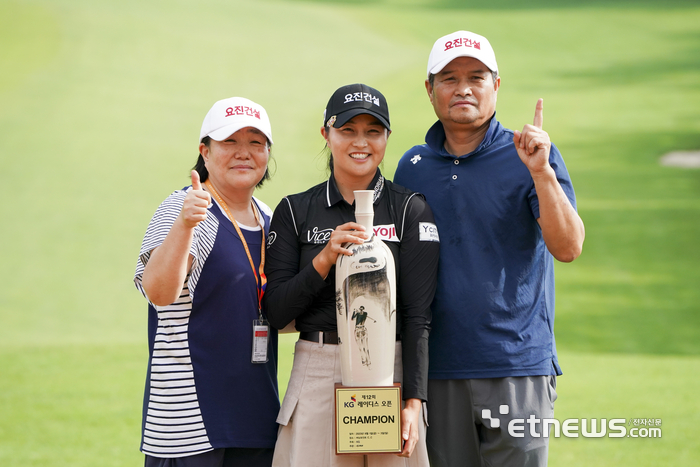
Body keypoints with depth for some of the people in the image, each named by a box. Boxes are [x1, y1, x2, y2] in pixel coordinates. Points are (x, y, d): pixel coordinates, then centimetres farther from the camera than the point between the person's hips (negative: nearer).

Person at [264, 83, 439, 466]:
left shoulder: (411, 210, 2)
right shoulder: (295, 211, 6)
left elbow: (418, 316, -4)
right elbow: (276, 313, -1)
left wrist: (413, 402, -13)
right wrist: (324, 259, -15)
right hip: (316, 374, 1)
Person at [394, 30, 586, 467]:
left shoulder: (531, 157, 0)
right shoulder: (412, 166, 11)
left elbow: (568, 247, -11)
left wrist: (540, 171, -23)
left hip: (517, 368, -3)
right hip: (436, 368, 3)